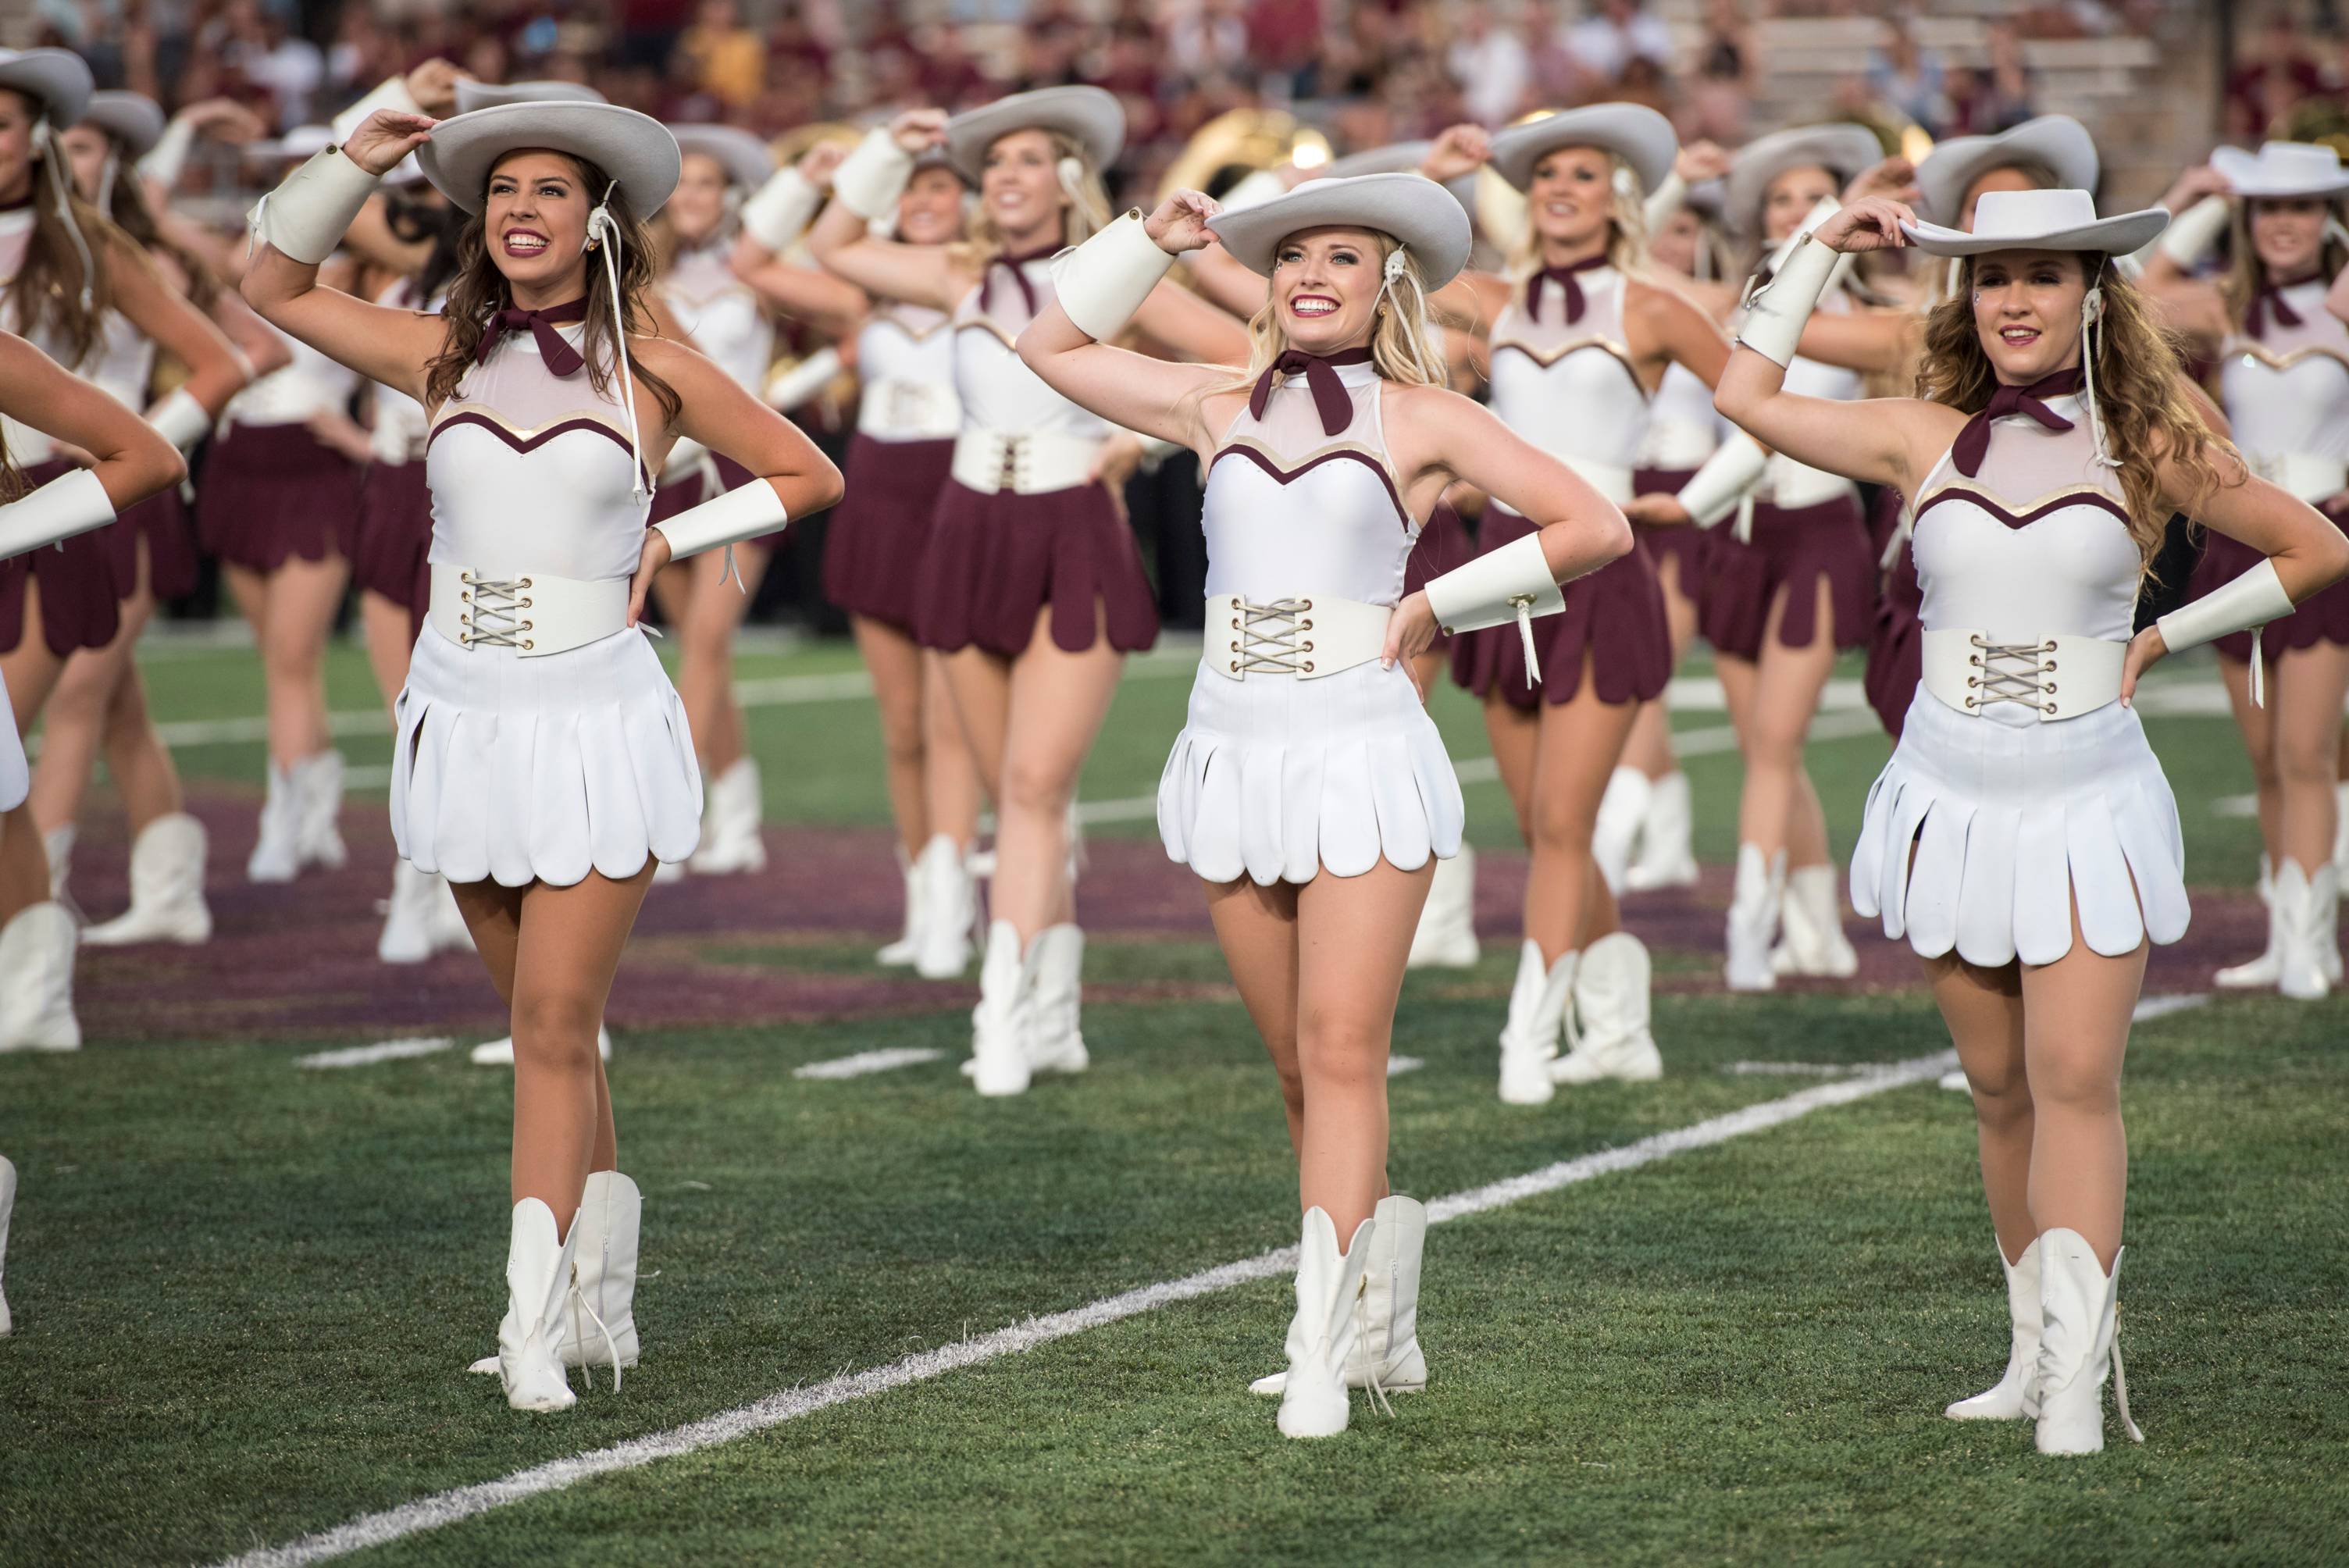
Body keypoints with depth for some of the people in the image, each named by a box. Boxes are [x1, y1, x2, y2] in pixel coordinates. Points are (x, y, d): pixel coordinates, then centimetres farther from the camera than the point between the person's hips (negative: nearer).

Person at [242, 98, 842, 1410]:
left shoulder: (655, 371, -2)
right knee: (547, 1022, 12)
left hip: (595, 722, -4)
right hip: (465, 716, 4)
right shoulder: (447, 357, 6)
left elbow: (812, 476, 7)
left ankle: (537, 1322, -10)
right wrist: (357, 161, 3)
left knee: (555, 1024, -9)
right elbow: (275, 286, 14)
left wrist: (670, 542, -2)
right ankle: (604, 1298, 22)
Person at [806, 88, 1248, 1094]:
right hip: (974, 542, 5)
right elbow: (833, 247, 19)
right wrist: (889, 150, 8)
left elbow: (1242, 360, -5)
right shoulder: (965, 280, 8)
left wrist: (1142, 439, -7)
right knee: (1015, 798, 8)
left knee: (1035, 787, -14)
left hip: (1073, 547, -4)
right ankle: (1054, 1017, 17)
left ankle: (1002, 1016, -18)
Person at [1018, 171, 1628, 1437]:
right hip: (1235, 753, 4)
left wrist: (1441, 602, 1)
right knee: (1300, 1068, 10)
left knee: (1342, 1053, -11)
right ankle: (1381, 1309, 24)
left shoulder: (1422, 420, 2)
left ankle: (1324, 1349, -13)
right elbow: (1053, 347, 20)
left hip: (1363, 755, -4)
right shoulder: (1221, 407, 11)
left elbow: (1597, 528, 1)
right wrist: (1152, 239, 11)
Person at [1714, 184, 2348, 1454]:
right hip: (1951, 794, 3)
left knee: (2075, 1083, -11)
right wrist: (1824, 247, 7)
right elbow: (1747, 398, 7)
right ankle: (2033, 1353, 17)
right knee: (1998, 1087, 8)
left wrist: (2166, 638, 4)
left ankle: (2079, 1376, -14)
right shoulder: (1927, 439, 3)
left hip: (2087, 797, -2)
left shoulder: (2145, 449, -1)